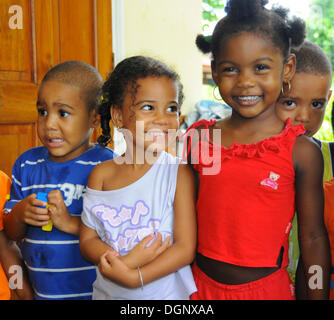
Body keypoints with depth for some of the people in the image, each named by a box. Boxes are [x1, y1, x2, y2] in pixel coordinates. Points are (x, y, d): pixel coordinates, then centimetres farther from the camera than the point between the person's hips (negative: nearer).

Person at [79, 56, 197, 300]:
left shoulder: (180, 174, -15)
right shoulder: (101, 174, -6)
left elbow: (186, 248, -16)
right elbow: (87, 239, -4)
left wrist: (134, 277, -22)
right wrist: (126, 261, -20)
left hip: (165, 292, -2)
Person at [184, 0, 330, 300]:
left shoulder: (302, 152, -11)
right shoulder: (197, 138, -4)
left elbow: (313, 237, -4)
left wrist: (318, 295, 0)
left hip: (267, 287, -2)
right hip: (202, 284, 2)